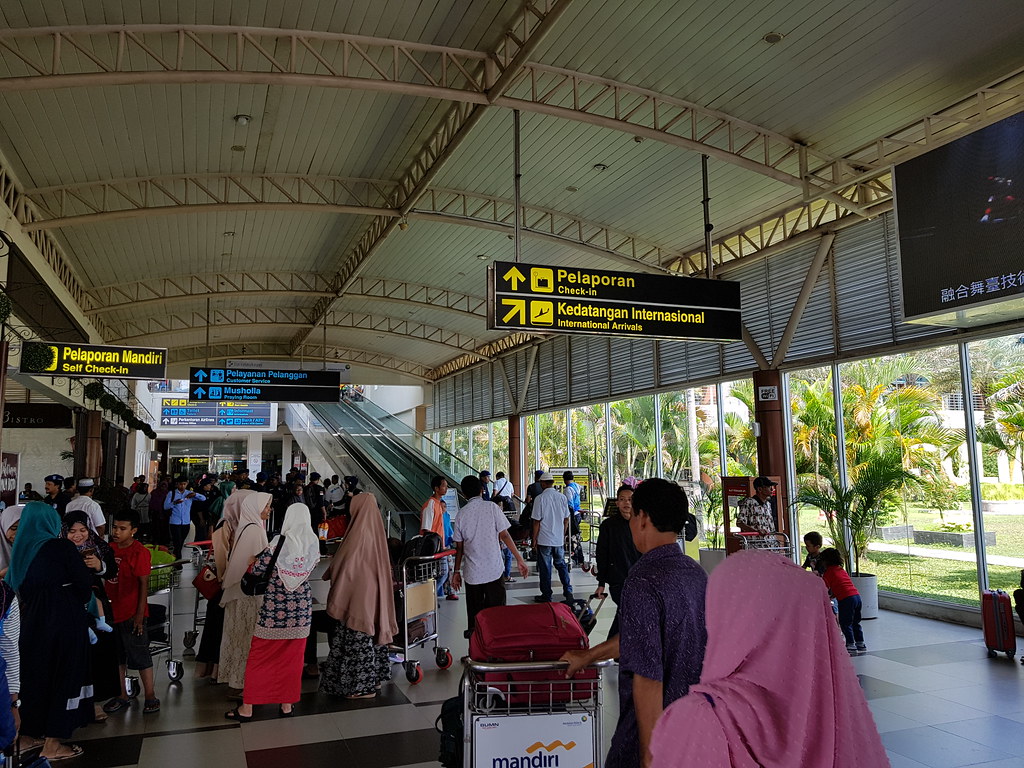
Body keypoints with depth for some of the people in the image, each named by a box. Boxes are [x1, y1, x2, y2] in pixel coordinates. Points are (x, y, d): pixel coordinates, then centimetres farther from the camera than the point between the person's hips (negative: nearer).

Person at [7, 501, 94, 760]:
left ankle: (37, 733, 32)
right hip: (64, 619, -6)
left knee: (36, 674, 19)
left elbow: (15, 585, 12)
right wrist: (79, 599, 9)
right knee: (65, 674, 4)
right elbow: (84, 581, -11)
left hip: (32, 620, 6)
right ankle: (52, 745, 9)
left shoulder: (21, 549, 5)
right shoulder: (61, 546, -10)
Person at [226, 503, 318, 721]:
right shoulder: (314, 545, -7)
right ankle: (286, 704, 25)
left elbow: (256, 570, -9)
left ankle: (247, 708, 20)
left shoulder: (278, 544, -17)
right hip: (301, 612, 3)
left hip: (274, 611, -3)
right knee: (292, 658, 17)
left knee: (258, 657, 12)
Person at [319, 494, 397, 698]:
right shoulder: (375, 531, 4)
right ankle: (373, 678, 27)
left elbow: (346, 567, -17)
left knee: (357, 636, 2)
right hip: (374, 592, 9)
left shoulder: (360, 534, -21)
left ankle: (362, 686, 11)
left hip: (359, 594, -9)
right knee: (371, 630, 17)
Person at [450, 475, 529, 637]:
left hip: (472, 574, 2)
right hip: (494, 571, -2)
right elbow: (504, 536, -7)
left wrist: (456, 571, 16)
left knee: (474, 619, 10)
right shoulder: (492, 508, -4)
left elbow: (459, 548, 6)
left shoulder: (461, 515, 2)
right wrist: (520, 559, -3)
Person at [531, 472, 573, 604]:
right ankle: (568, 591, 9)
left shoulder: (540, 499, -12)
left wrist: (534, 539, -1)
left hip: (544, 540, -4)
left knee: (545, 568, 5)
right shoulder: (562, 497, 2)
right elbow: (566, 519, 7)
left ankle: (546, 596, 13)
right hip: (559, 539, 4)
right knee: (561, 564, 17)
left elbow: (537, 521, -11)